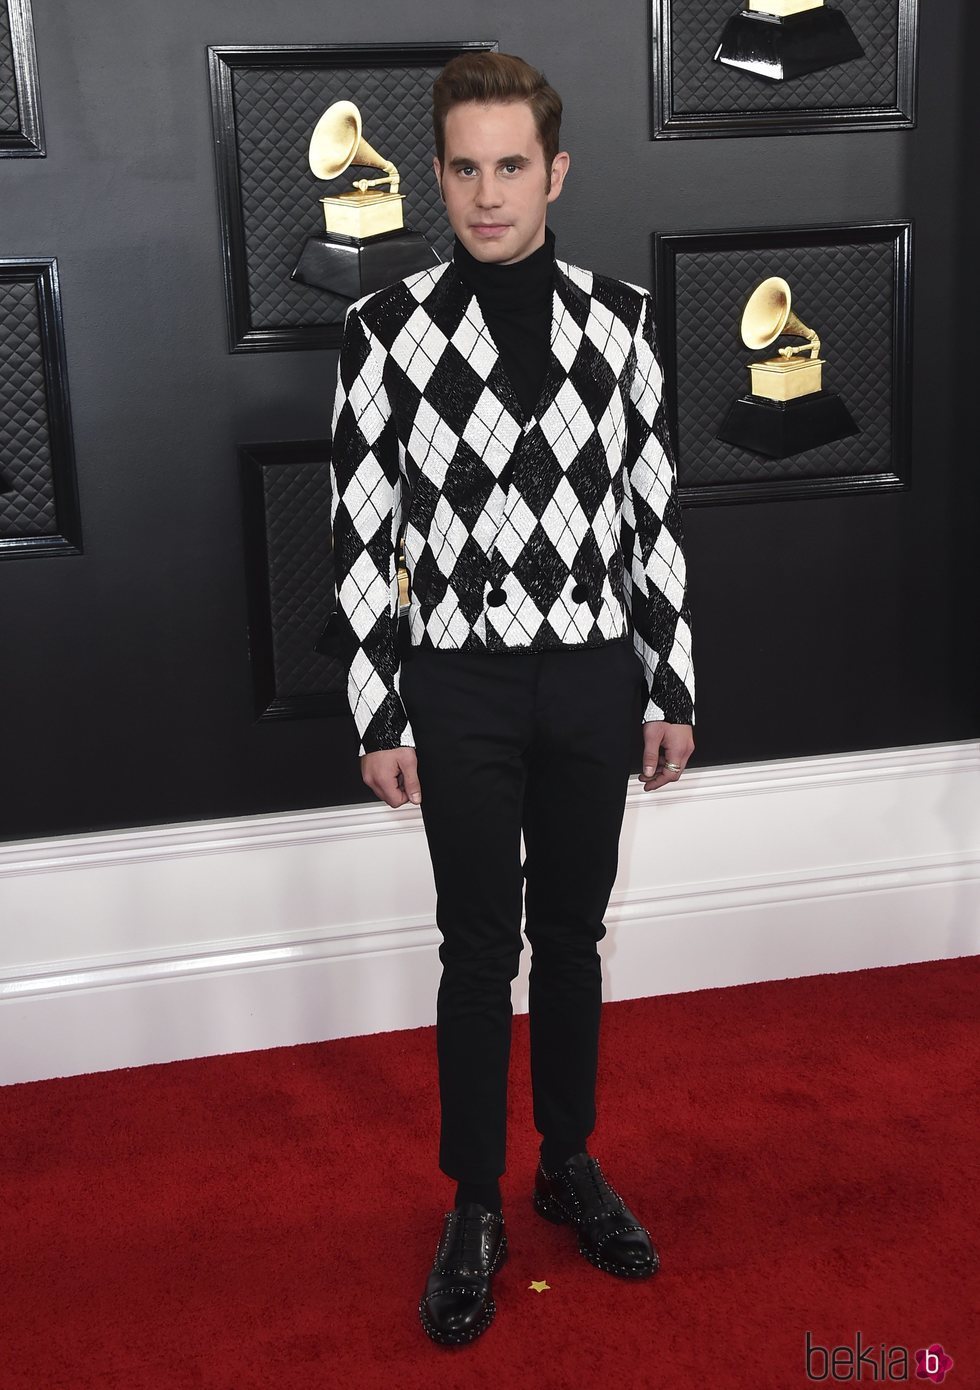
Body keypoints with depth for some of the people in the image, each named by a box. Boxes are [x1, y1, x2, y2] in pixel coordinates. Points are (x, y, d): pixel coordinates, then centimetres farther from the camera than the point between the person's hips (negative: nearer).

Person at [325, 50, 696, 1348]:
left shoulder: (621, 317, 0)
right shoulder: (388, 326, -7)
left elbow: (653, 510, 4)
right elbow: (361, 532, -5)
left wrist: (673, 689, 4)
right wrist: (378, 717, -5)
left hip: (595, 677, 2)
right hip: (462, 682, -2)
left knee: (574, 935, 15)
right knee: (480, 949, 7)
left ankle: (569, 1164, 34)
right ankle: (475, 1206, 25)